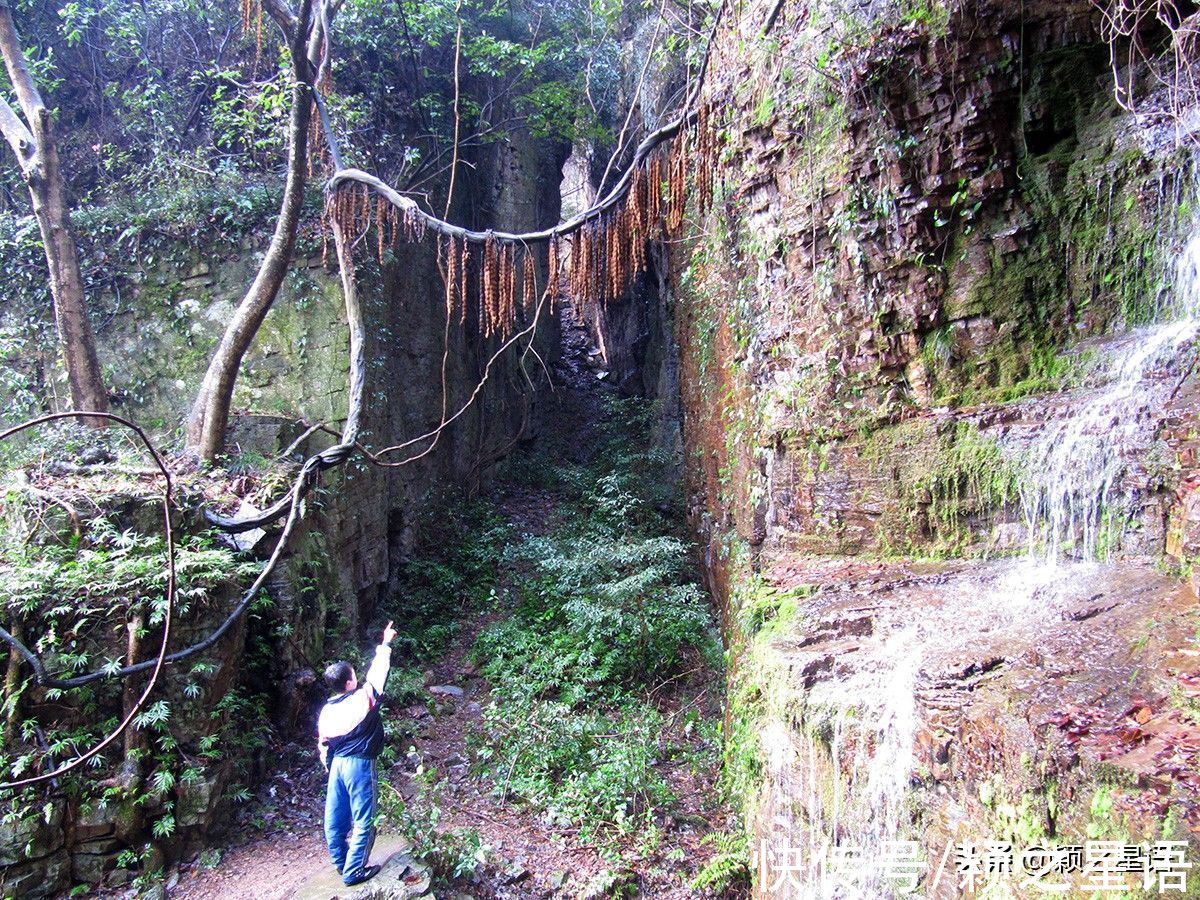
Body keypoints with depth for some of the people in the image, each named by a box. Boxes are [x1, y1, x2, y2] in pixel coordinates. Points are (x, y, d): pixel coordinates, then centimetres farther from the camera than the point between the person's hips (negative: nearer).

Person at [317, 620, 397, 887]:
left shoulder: (326, 710, 2)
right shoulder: (363, 698, -15)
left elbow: (323, 744, 9)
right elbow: (377, 671, -5)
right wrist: (385, 644, 9)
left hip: (337, 764, 7)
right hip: (359, 764, -7)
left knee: (335, 817, 14)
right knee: (363, 820, 3)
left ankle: (340, 863, 29)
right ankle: (353, 871, 7)